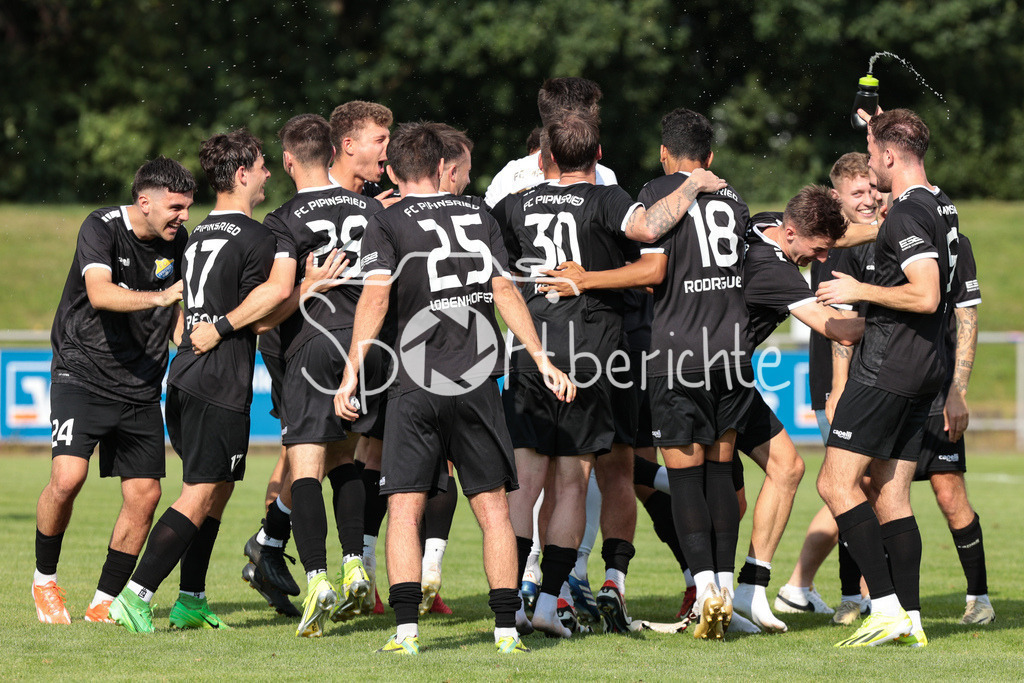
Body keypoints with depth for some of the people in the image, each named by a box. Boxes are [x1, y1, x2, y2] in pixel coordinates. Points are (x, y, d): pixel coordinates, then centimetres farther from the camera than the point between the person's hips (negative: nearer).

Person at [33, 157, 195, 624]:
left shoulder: (177, 243, 5)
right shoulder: (101, 228, -13)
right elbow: (100, 294, -30)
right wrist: (159, 296, -43)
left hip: (141, 388, 6)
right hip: (82, 373, -5)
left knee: (145, 494, -3)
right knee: (67, 478, -21)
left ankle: (104, 603, 10)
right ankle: (44, 579, 3)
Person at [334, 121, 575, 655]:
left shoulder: (387, 225, 2)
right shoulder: (478, 217, 12)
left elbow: (376, 296, -10)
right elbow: (505, 292, 5)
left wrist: (352, 373, -11)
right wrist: (542, 359, 6)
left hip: (418, 386, -2)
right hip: (478, 382, 2)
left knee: (405, 508, 1)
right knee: (492, 508, 7)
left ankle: (407, 629, -8)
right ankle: (507, 628, 3)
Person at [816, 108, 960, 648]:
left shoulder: (907, 214, -16)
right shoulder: (941, 207, 13)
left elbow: (925, 296, -26)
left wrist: (860, 291, -14)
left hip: (887, 369, -10)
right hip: (925, 369, 10)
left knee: (837, 482, -8)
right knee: (891, 495, 10)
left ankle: (886, 608, -15)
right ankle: (910, 620, 5)